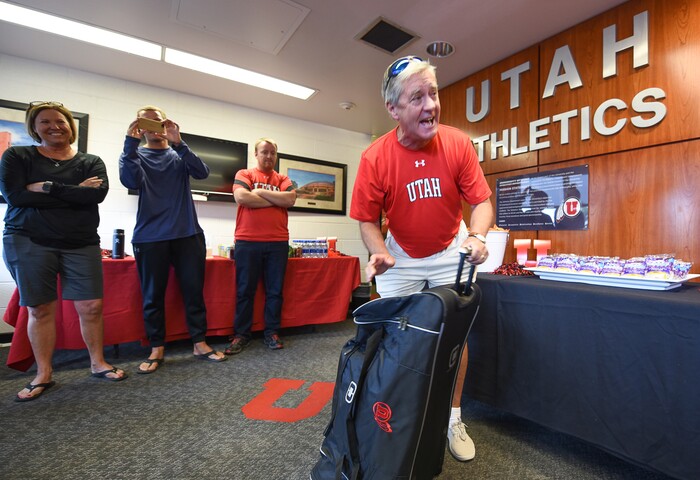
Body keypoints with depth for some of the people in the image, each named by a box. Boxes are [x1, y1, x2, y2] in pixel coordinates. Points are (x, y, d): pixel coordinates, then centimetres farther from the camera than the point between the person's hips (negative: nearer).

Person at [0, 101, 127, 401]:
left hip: (82, 244, 0)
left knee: (91, 306, -2)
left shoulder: (91, 161, 8)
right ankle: (43, 374, 18)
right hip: (28, 242, 0)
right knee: (39, 309, 5)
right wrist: (75, 193, -11)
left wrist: (47, 188, -12)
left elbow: (98, 194, -11)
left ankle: (97, 363, 15)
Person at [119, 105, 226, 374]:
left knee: (194, 290, 4)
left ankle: (200, 343, 15)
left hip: (188, 233, 1)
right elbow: (130, 181, -11)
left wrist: (178, 143, -17)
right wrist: (131, 142, -13)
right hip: (150, 237, 0)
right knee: (153, 295, 6)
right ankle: (157, 349, 20)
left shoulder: (179, 155, 12)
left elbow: (202, 172, -8)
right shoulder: (135, 155, 10)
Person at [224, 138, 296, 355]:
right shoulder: (244, 174, 8)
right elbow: (241, 197, -11)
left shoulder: (283, 179, 14)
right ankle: (241, 334, 18)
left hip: (278, 243, 2)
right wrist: (276, 200, -5)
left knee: (275, 290, 8)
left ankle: (272, 332, 21)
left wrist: (260, 191, -5)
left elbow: (290, 199, -5)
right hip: (247, 242, -2)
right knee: (245, 290, 6)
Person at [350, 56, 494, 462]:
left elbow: (481, 201, -11)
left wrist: (476, 236, -30)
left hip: (450, 253, 1)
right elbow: (368, 220, -13)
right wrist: (379, 254, -30)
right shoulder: (375, 158, -21)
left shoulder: (458, 144, -17)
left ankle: (454, 420, 28)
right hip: (401, 257, 0)